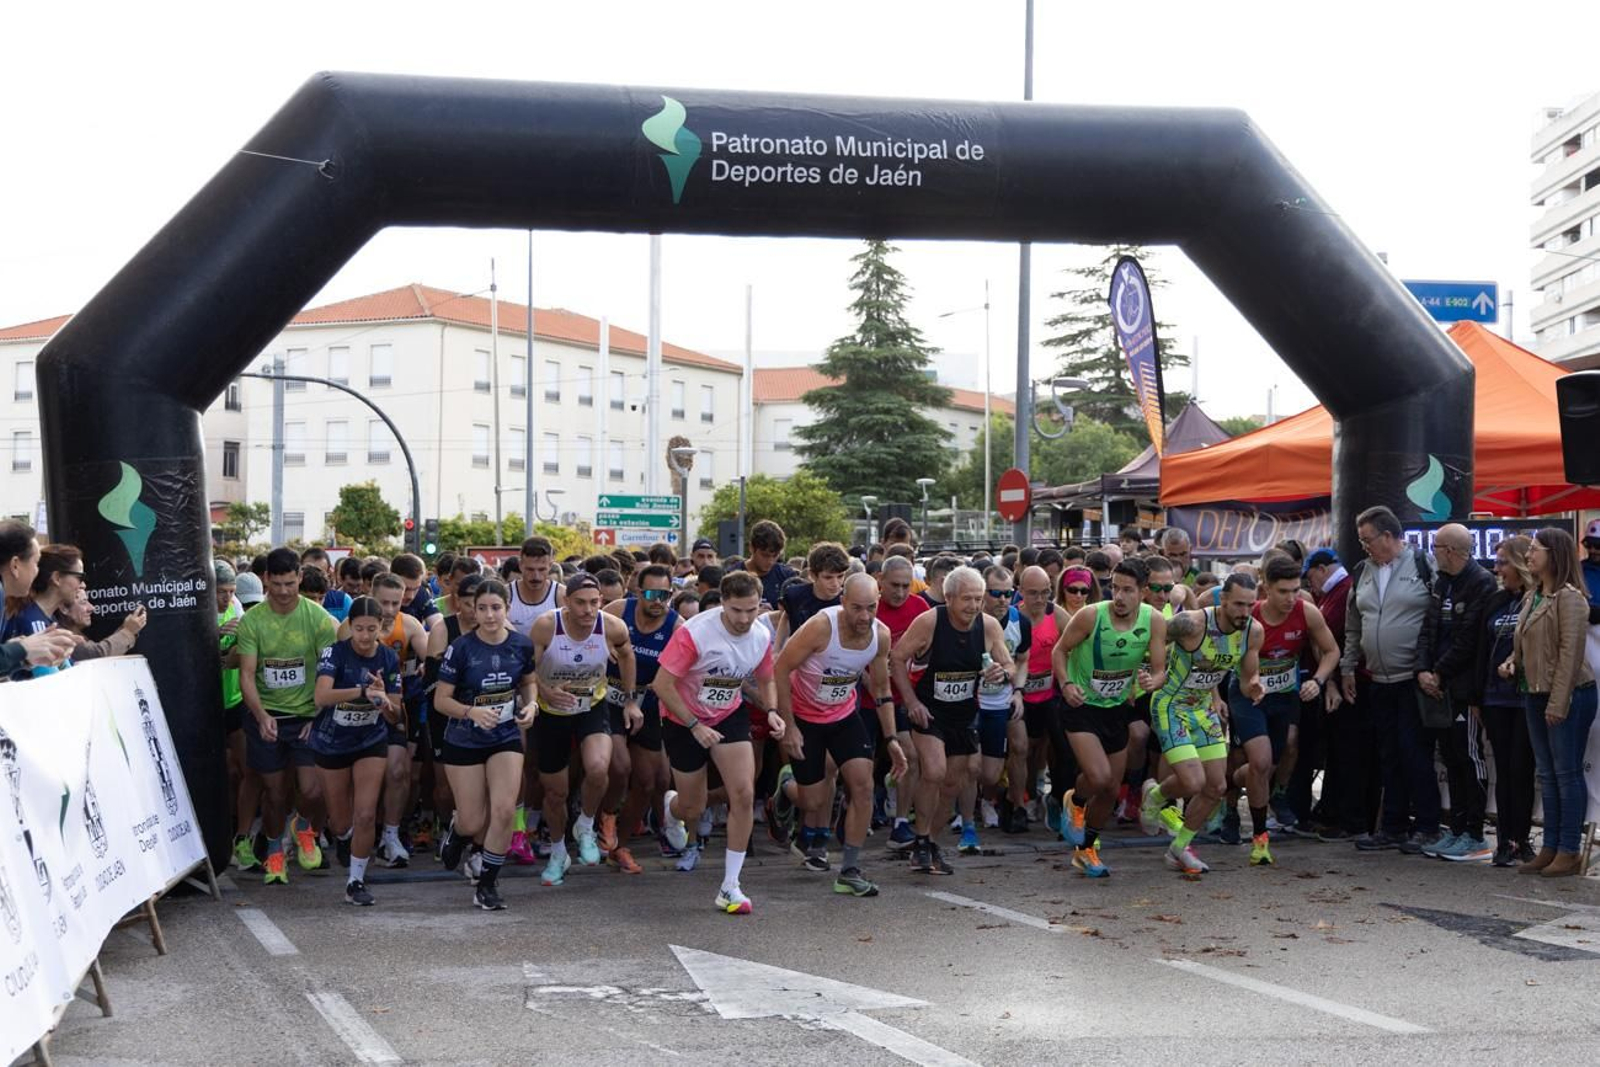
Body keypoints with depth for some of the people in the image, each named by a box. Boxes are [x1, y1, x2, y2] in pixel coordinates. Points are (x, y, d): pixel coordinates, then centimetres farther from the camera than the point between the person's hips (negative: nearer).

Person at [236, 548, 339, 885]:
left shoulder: (318, 618, -6)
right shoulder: (251, 621, -4)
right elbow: (246, 675, -6)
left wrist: (320, 716, -10)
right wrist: (261, 715, -20)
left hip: (307, 715, -1)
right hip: (265, 716, 1)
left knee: (312, 790, -10)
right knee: (275, 792, 8)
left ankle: (304, 827, 25)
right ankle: (274, 850, 33)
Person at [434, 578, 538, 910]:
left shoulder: (522, 644, -6)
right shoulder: (461, 648, -15)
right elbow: (441, 700, -11)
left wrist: (530, 705, -8)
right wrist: (472, 712, -28)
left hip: (506, 737, 2)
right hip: (464, 742, -2)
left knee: (504, 811, -13)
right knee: (473, 823, 1)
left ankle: (487, 886, 5)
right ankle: (458, 831, 41)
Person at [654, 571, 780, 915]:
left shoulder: (761, 636, -10)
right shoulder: (694, 632, -27)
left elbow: (766, 680, 9)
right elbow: (662, 685, -23)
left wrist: (772, 711, -11)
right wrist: (695, 726, -24)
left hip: (729, 718, 3)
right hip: (684, 721, -3)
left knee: (744, 793, -15)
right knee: (693, 809, 8)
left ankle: (730, 887, -5)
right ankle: (670, 807, 50)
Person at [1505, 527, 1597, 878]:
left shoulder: (1569, 598, -13)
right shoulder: (1531, 596, 13)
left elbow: (1570, 653, -18)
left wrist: (1559, 702, -20)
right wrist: (1512, 663, 3)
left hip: (1569, 696, -9)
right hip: (1536, 694, 9)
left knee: (1567, 773, -3)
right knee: (1547, 774, 12)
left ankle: (1569, 851, 4)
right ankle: (1550, 847, 18)